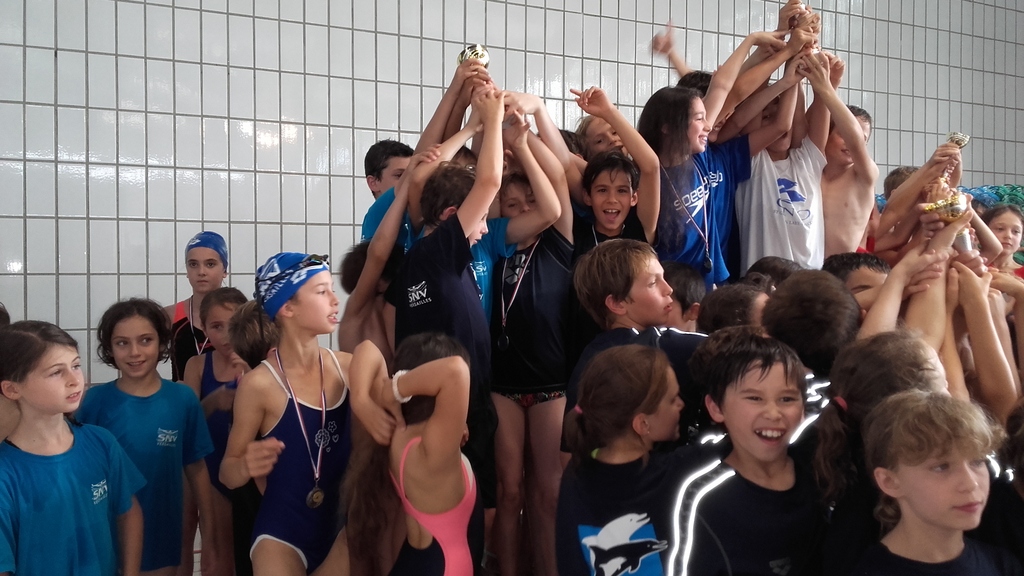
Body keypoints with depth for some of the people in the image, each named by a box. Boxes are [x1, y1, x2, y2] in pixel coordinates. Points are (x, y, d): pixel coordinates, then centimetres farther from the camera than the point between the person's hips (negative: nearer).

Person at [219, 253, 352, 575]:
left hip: (343, 527, 3)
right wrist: (247, 467, -26)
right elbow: (227, 473, -5)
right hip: (282, 532, -3)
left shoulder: (348, 367, -6)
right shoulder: (260, 383, -14)